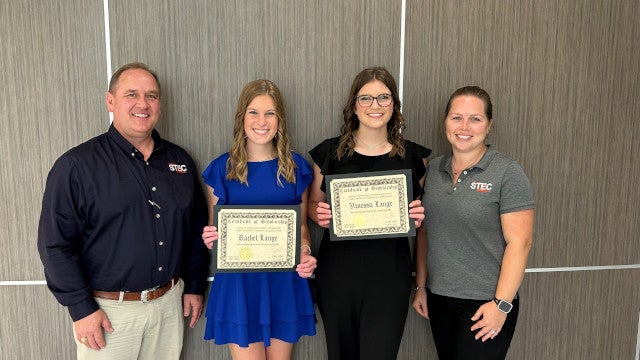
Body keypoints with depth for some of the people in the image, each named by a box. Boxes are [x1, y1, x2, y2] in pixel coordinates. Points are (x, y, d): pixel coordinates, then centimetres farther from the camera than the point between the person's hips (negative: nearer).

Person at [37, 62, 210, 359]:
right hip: (108, 311, -4)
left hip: (169, 302, 4)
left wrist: (194, 286, 9)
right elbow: (55, 244, -10)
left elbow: (195, 228, 11)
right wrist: (81, 309, -12)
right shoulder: (77, 165, -9)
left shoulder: (179, 161, 5)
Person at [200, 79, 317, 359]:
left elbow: (302, 225, 9)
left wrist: (305, 253, -10)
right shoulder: (221, 169, -2)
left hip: (284, 281, 2)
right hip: (238, 282, -1)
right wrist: (209, 238, -16)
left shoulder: (296, 167, 2)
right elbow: (213, 230, 6)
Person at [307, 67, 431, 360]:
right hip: (337, 272, 1)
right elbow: (313, 202, 11)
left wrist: (418, 216, -7)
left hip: (390, 274, 0)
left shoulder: (413, 155, 2)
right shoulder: (329, 152, 0)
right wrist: (319, 215, -10)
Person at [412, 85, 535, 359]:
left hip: (485, 304, -5)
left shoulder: (507, 173, -10)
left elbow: (519, 242, -13)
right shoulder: (433, 169, 5)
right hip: (438, 299, 5)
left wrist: (502, 304, -16)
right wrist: (421, 286, 10)